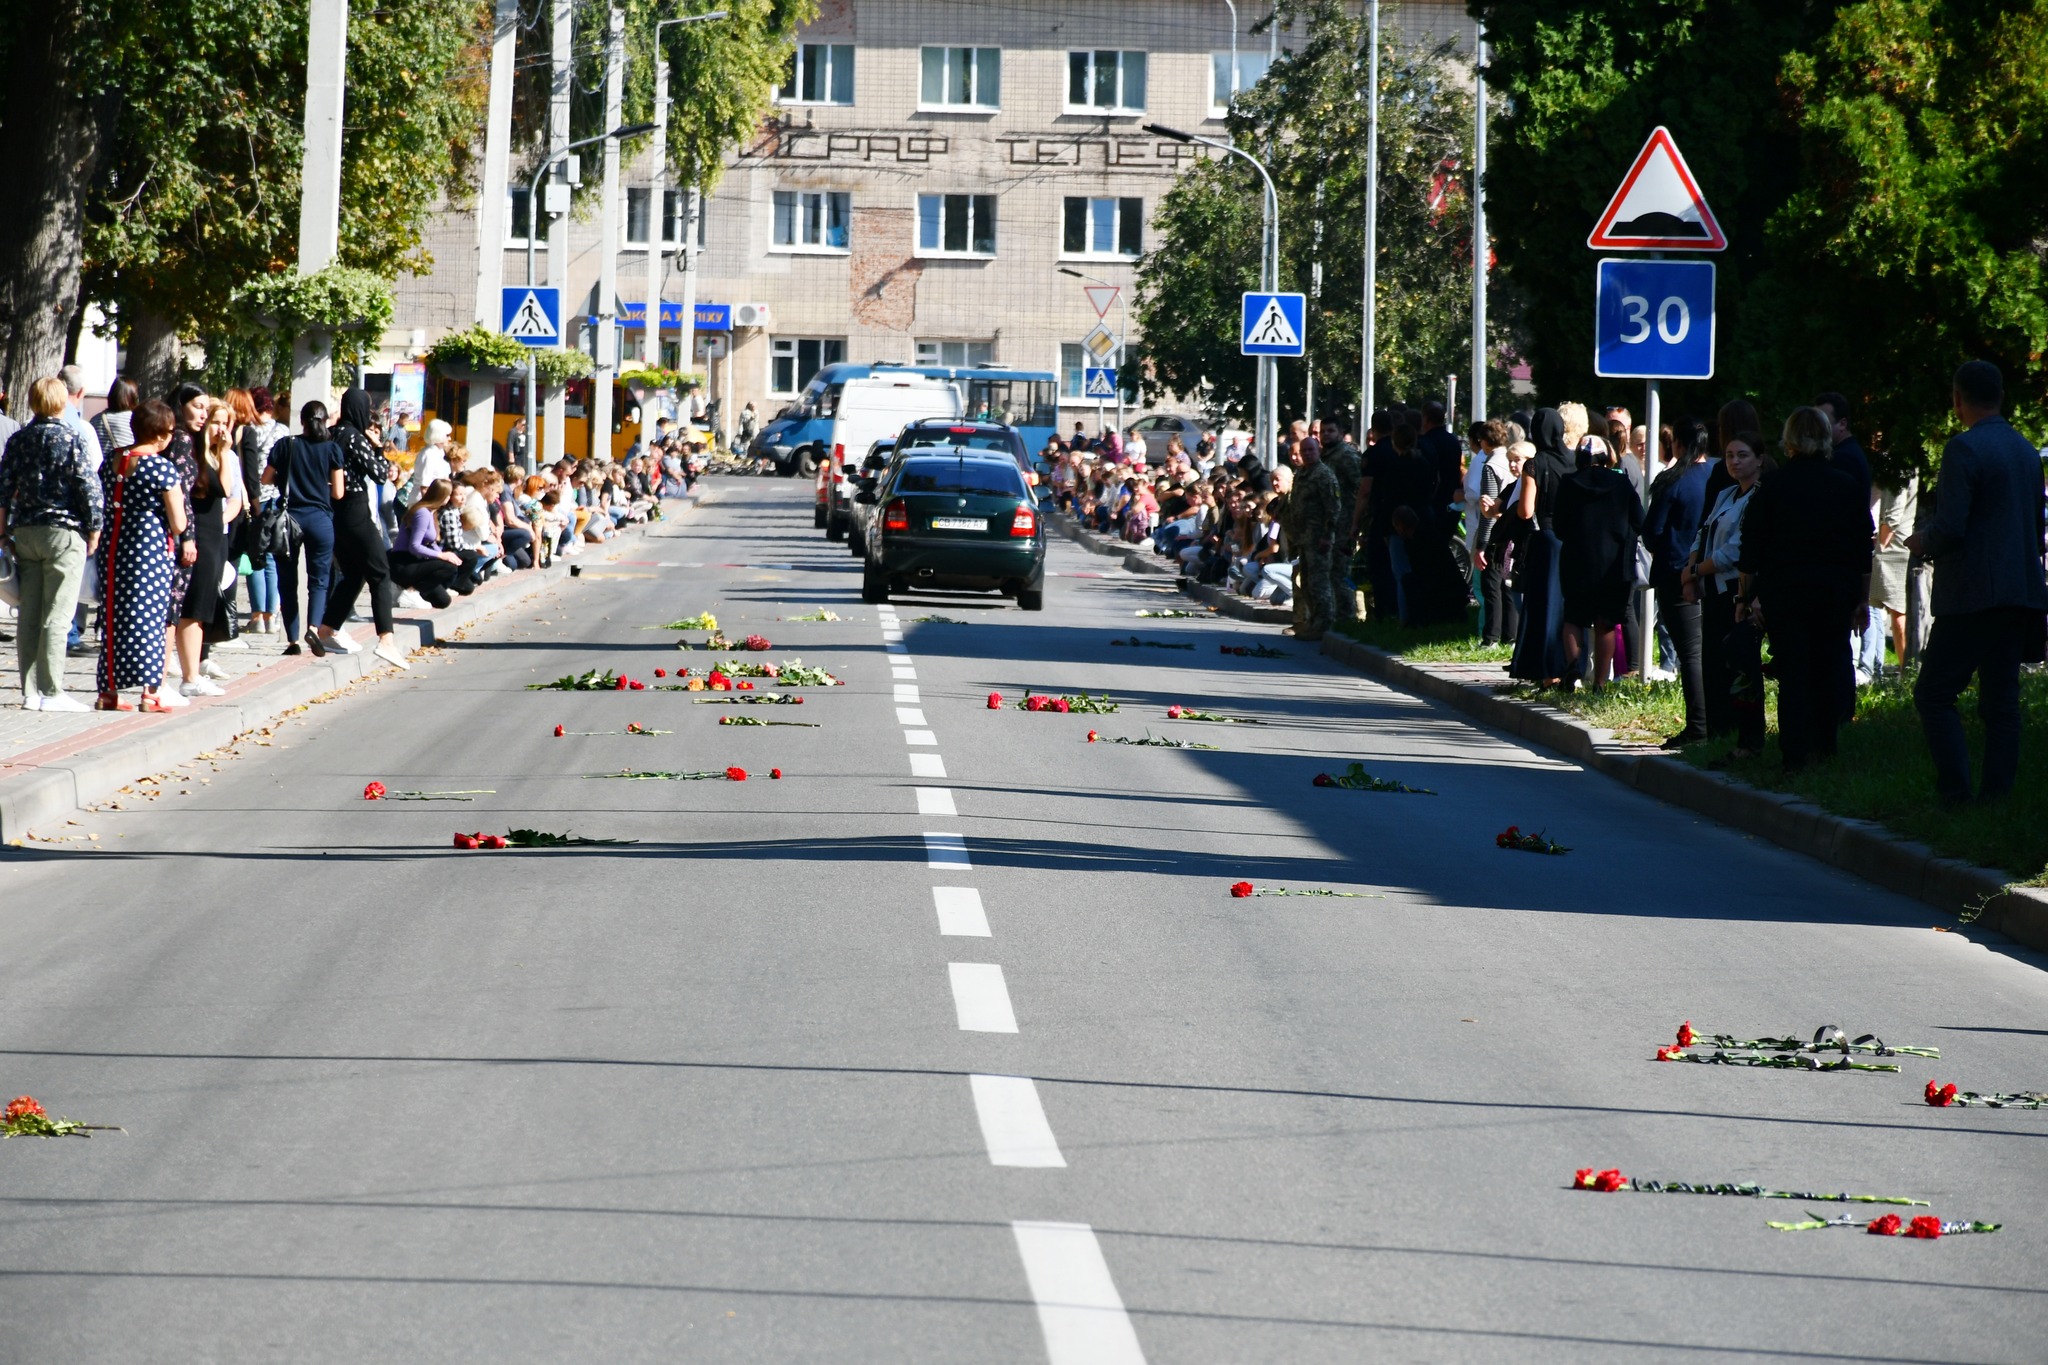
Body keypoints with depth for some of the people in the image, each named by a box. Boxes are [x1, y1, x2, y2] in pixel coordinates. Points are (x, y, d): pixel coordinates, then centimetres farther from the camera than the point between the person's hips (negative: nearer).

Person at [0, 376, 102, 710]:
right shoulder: (72, 438, -7)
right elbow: (88, 485, -9)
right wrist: (94, 529, 0)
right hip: (64, 532, -5)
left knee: (28, 615, 7)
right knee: (57, 615, -4)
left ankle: (30, 691, 8)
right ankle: (52, 692, -6)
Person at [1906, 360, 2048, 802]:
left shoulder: (1963, 449, -13)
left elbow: (1950, 528, -20)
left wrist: (1924, 542, 1)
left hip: (1974, 595, -7)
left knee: (1933, 693, -1)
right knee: (2001, 700, 9)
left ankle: (1955, 791, -10)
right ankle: (1997, 795, 7)